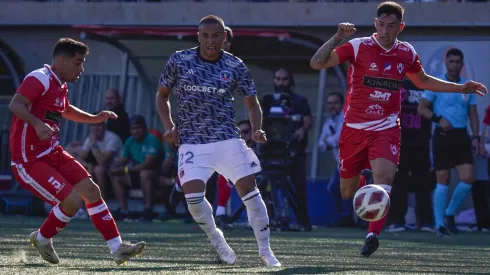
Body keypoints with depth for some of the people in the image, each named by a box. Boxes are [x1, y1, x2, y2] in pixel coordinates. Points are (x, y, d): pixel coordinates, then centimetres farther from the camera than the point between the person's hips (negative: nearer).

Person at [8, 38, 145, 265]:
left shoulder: (60, 85, 14)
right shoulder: (40, 79, -16)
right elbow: (15, 105, -32)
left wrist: (94, 118, 26)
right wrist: (37, 124, -48)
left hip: (52, 154, 10)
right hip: (29, 160, -10)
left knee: (91, 190, 2)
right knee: (72, 200, -17)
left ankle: (117, 248, 6)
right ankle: (42, 239, 9)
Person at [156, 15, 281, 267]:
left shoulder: (235, 66, -1)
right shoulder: (179, 61, -2)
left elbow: (252, 103, 9)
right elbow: (162, 95, 11)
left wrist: (256, 130, -10)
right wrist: (168, 126, -4)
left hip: (227, 139, 1)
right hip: (192, 141, 0)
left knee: (249, 190, -7)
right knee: (193, 195, -16)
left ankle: (265, 251, 5)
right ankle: (216, 239, 11)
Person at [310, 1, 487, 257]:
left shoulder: (407, 53, 3)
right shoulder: (358, 47, -9)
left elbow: (423, 81, 22)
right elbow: (317, 63, -16)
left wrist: (460, 88, 18)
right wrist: (337, 38, -30)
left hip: (386, 129, 1)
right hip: (354, 128, -1)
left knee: (384, 177, -25)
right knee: (348, 193, 9)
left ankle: (372, 235, -26)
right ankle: (361, 181, 46)